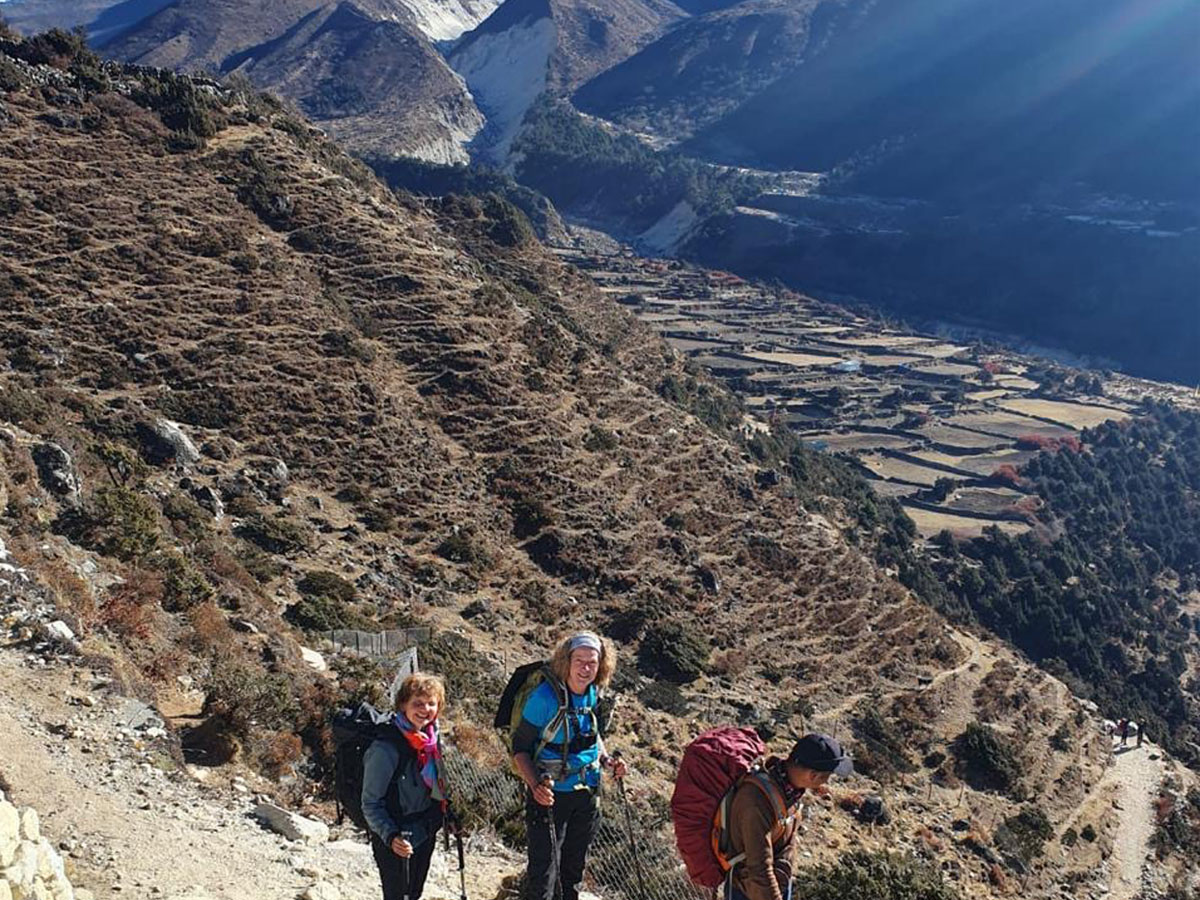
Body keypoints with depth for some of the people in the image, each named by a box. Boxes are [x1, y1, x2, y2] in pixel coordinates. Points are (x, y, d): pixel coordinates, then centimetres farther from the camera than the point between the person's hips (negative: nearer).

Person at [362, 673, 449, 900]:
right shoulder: (385, 748, -25)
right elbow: (370, 803, -20)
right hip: (395, 843, -7)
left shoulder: (433, 736, -3)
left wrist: (449, 813, 12)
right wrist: (390, 836, -30)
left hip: (425, 835, 7)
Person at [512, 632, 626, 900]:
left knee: (574, 868, 22)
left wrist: (607, 760, -1)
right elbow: (520, 748, -16)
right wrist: (535, 785, -30)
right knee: (544, 871, -4)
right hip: (550, 795, -6)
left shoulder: (595, 695, -3)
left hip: (587, 793, 6)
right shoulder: (545, 697, -22)